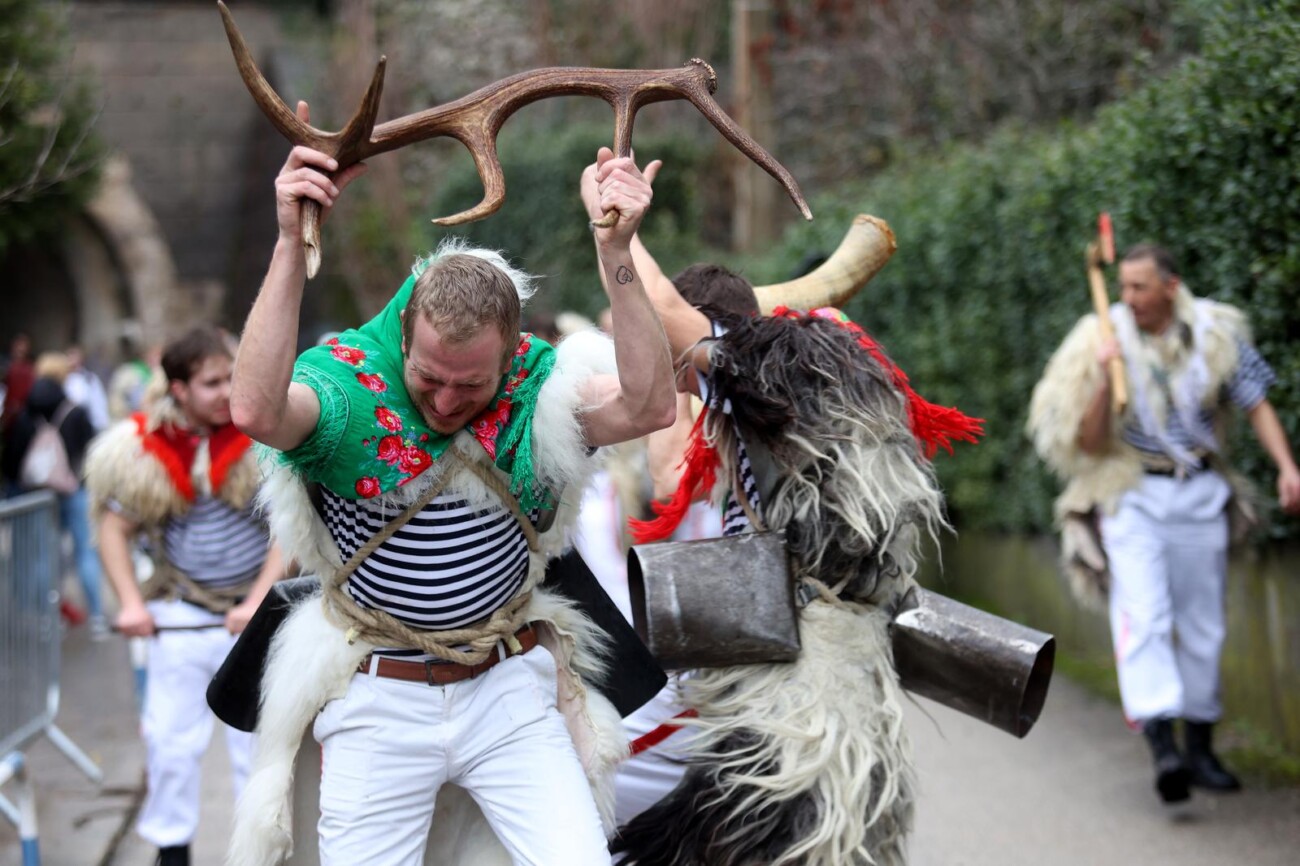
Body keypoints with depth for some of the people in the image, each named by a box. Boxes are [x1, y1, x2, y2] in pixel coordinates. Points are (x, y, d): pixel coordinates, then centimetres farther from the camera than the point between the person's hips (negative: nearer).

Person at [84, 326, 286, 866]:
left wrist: (258, 602, -17)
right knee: (171, 739, 8)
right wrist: (131, 603, -10)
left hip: (255, 614, -1)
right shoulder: (145, 449, -6)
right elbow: (115, 528, 1)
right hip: (180, 616, 2)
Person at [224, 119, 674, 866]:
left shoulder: (536, 384, -9)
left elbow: (648, 408, -27)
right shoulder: (350, 379, -14)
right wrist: (292, 244, -43)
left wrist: (618, 257, -36)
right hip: (378, 700, -1)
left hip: (510, 692, 1)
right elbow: (258, 412, -36)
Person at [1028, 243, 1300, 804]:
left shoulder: (1215, 333, -3)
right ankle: (1162, 746, -29)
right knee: (1143, 615, -19)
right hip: (1132, 495, -3)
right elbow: (1089, 443, -8)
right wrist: (1102, 382, -23)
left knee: (1202, 625, 8)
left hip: (1199, 493, 3)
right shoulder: (1102, 342, -8)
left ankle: (1199, 749, 20)